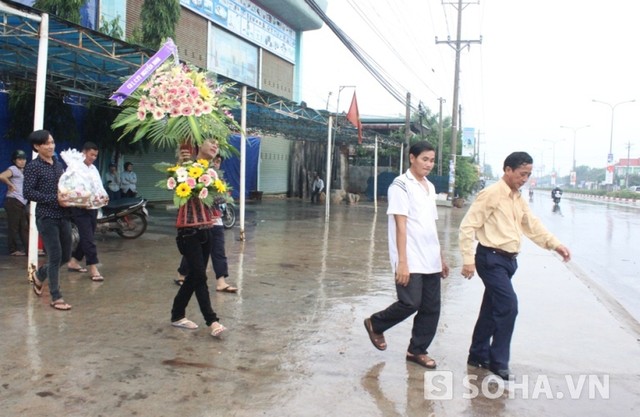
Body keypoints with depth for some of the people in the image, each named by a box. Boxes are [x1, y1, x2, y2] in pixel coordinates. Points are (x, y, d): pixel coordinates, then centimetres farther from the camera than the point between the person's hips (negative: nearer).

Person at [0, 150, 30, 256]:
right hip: (13, 201, -9)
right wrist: (11, 185, -15)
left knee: (25, 226, 10)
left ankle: (29, 249, 13)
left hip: (22, 202, 9)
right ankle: (13, 249, 6)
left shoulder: (23, 171, 17)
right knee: (13, 226, -2)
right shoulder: (13, 169, -9)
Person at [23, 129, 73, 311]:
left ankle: (39, 275, 39)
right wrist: (54, 199, -20)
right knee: (55, 256, -4)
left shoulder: (59, 164, 12)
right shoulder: (33, 166, -6)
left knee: (66, 255, 12)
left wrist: (70, 197, 0)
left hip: (63, 215, 6)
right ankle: (56, 297, 8)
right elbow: (28, 193, -13)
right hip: (46, 217, -6)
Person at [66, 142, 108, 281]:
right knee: (88, 238, -9)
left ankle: (73, 262, 29)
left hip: (93, 207, 8)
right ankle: (93, 268, -6)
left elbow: (99, 185, 16)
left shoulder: (93, 168, 17)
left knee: (87, 238, 14)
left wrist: (103, 196, -5)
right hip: (80, 208, -8)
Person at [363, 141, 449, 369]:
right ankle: (375, 324, 16)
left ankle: (417, 350, 22)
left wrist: (441, 257, 18)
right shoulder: (401, 185, -8)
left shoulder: (430, 187, 15)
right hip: (411, 260, -7)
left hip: (430, 260, 8)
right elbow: (401, 226, -15)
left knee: (431, 307, 7)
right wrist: (402, 261, -19)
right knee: (411, 303, -10)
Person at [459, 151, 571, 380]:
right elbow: (468, 227, -15)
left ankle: (479, 355, 27)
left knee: (492, 308, 14)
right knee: (508, 304, -14)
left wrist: (555, 244, 3)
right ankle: (498, 361, -2)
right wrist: (468, 259, -18)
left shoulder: (519, 199, 14)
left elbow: (533, 226, 18)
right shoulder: (491, 194, -12)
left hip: (508, 259, 9)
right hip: (491, 258, -9)